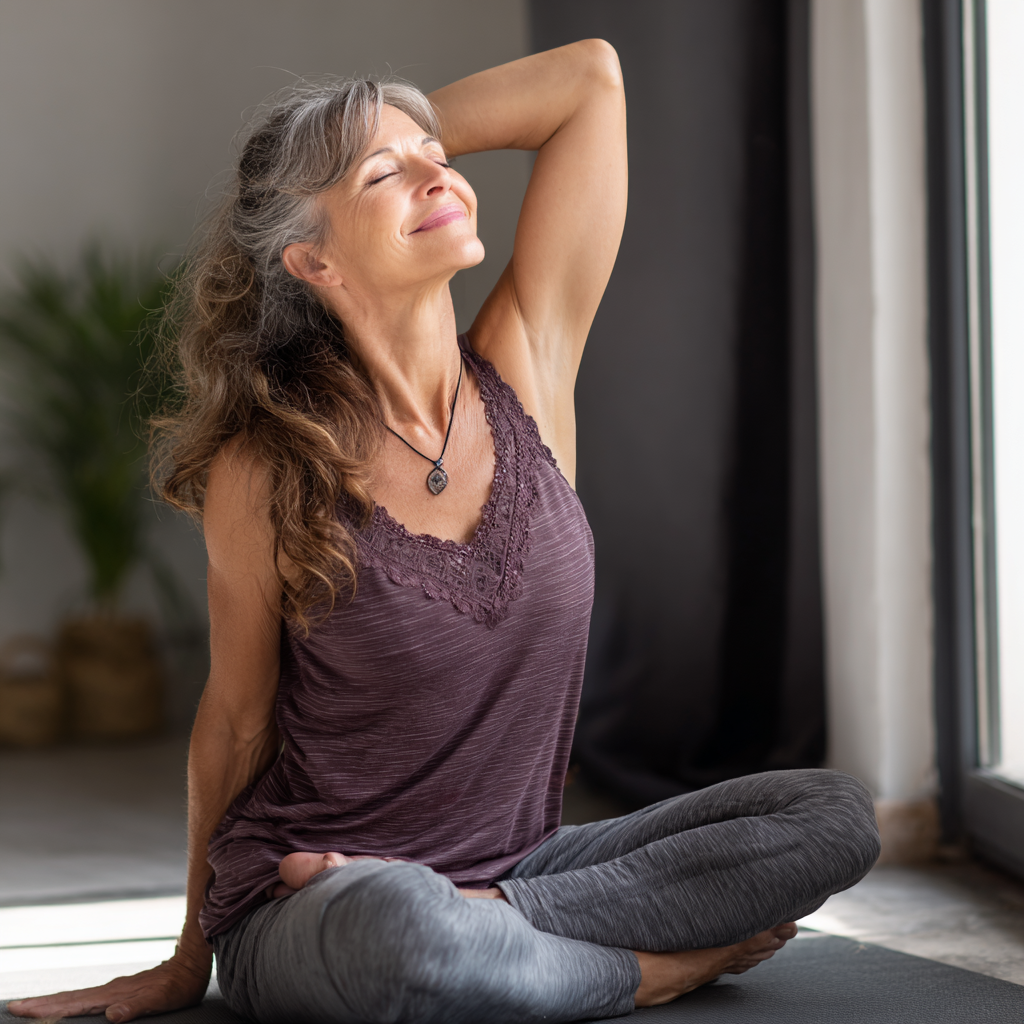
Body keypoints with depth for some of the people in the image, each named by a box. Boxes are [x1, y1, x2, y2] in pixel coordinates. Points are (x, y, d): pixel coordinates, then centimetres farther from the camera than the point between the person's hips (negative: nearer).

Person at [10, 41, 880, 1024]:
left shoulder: (524, 373, -4)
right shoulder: (266, 471, -12)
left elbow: (590, 76, -4)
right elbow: (235, 720, 1)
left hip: (512, 865, 5)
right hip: (301, 907, -4)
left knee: (833, 816, -10)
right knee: (400, 924, -41)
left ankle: (491, 923, -15)